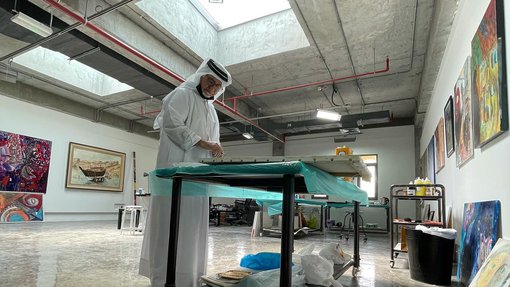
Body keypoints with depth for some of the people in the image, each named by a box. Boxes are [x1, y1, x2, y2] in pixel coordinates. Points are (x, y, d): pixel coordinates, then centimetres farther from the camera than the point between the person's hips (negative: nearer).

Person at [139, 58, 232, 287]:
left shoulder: (210, 108, 25)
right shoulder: (182, 94, 0)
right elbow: (172, 124, -16)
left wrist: (216, 149, 4)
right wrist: (204, 143, -20)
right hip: (177, 168, -8)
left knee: (192, 224, 7)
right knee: (172, 221, -8)